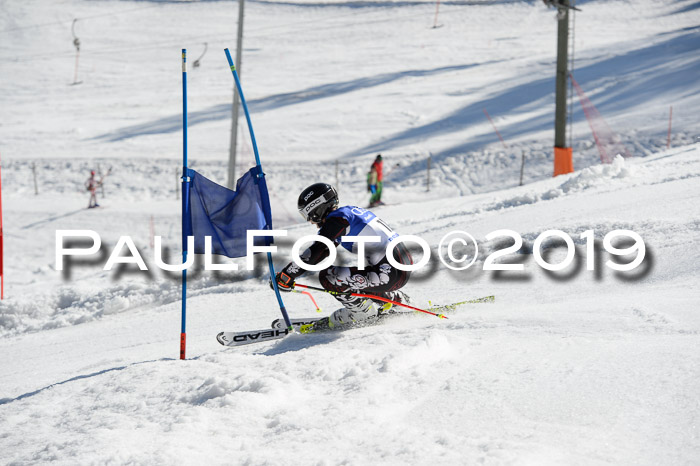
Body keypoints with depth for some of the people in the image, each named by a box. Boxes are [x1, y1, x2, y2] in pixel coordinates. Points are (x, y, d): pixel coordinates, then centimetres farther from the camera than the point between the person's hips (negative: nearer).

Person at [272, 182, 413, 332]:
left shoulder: (337, 219, -9)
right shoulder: (351, 210, 17)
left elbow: (316, 252, -15)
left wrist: (287, 275, -8)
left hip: (391, 274, -9)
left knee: (327, 276, -13)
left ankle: (362, 311, 2)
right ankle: (395, 298, 26)